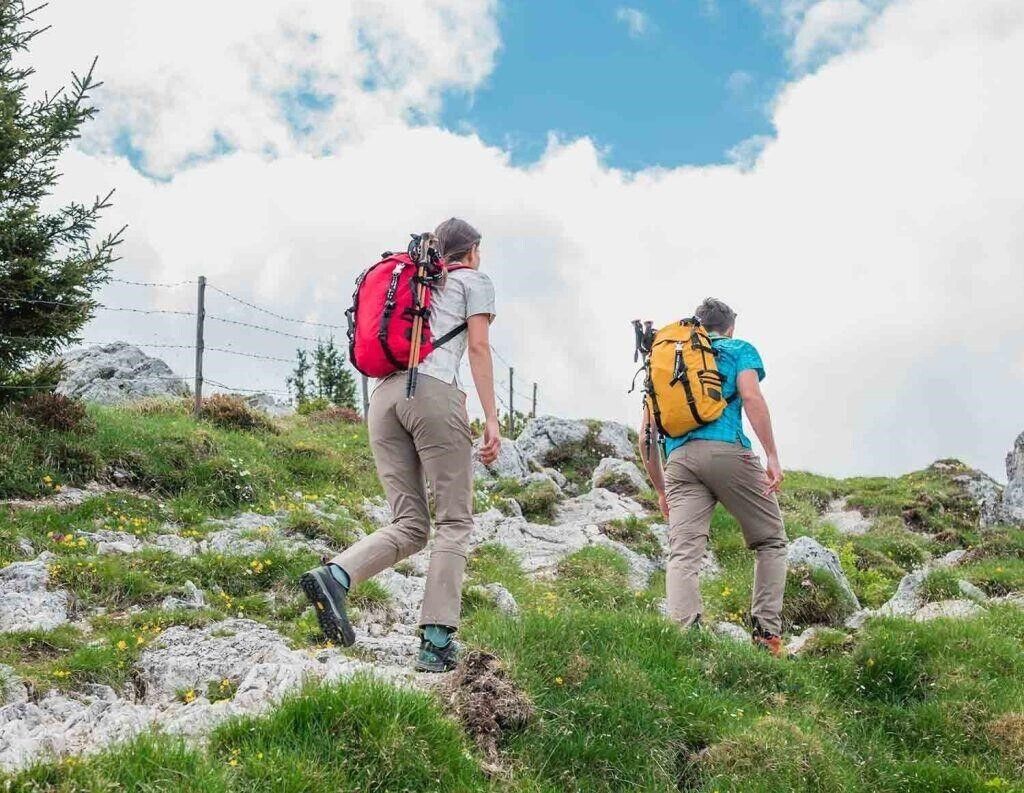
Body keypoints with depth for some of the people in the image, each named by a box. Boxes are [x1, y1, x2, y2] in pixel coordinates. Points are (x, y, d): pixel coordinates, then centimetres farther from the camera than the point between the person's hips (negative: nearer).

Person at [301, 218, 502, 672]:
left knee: (409, 527, 6)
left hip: (383, 395, 6)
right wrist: (490, 419, -1)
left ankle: (335, 575, -20)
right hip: (434, 392, -6)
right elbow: (478, 348, 3)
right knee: (454, 522, -1)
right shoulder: (475, 280, 16)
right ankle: (436, 643, -11)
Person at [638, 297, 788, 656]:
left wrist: (661, 490, 30)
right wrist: (772, 456, -9)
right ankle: (767, 631, 0)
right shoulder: (739, 349, 17)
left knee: (682, 553, -5)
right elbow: (751, 396, -5)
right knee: (771, 541, 10)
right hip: (727, 451, -3)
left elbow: (646, 435, 23)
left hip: (679, 459, 3)